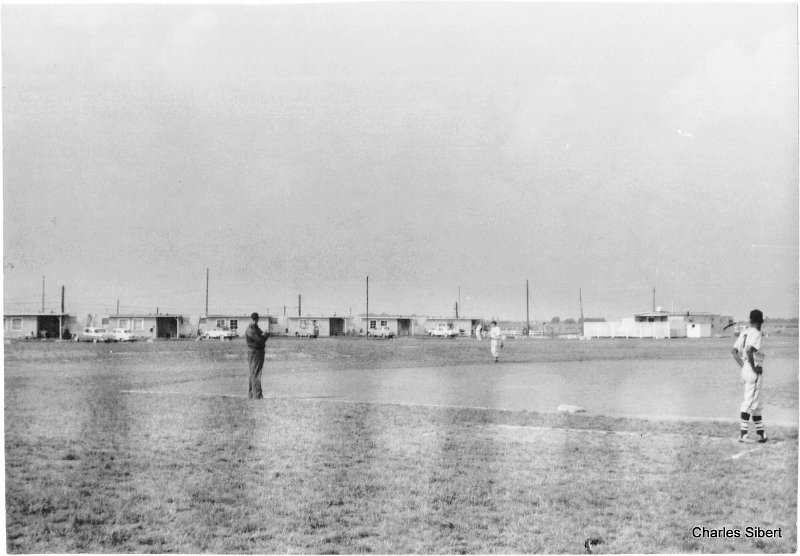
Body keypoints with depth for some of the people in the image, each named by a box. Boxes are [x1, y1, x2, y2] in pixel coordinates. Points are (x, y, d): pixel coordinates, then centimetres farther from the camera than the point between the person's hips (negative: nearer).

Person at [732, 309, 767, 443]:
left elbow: (734, 351, 15)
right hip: (755, 371, -9)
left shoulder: (744, 333, 12)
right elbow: (749, 350, -27)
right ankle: (743, 433, -6)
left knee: (756, 403, 16)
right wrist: (754, 367, -18)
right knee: (750, 403, -6)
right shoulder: (756, 333, -13)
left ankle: (760, 432, 23)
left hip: (746, 370, 9)